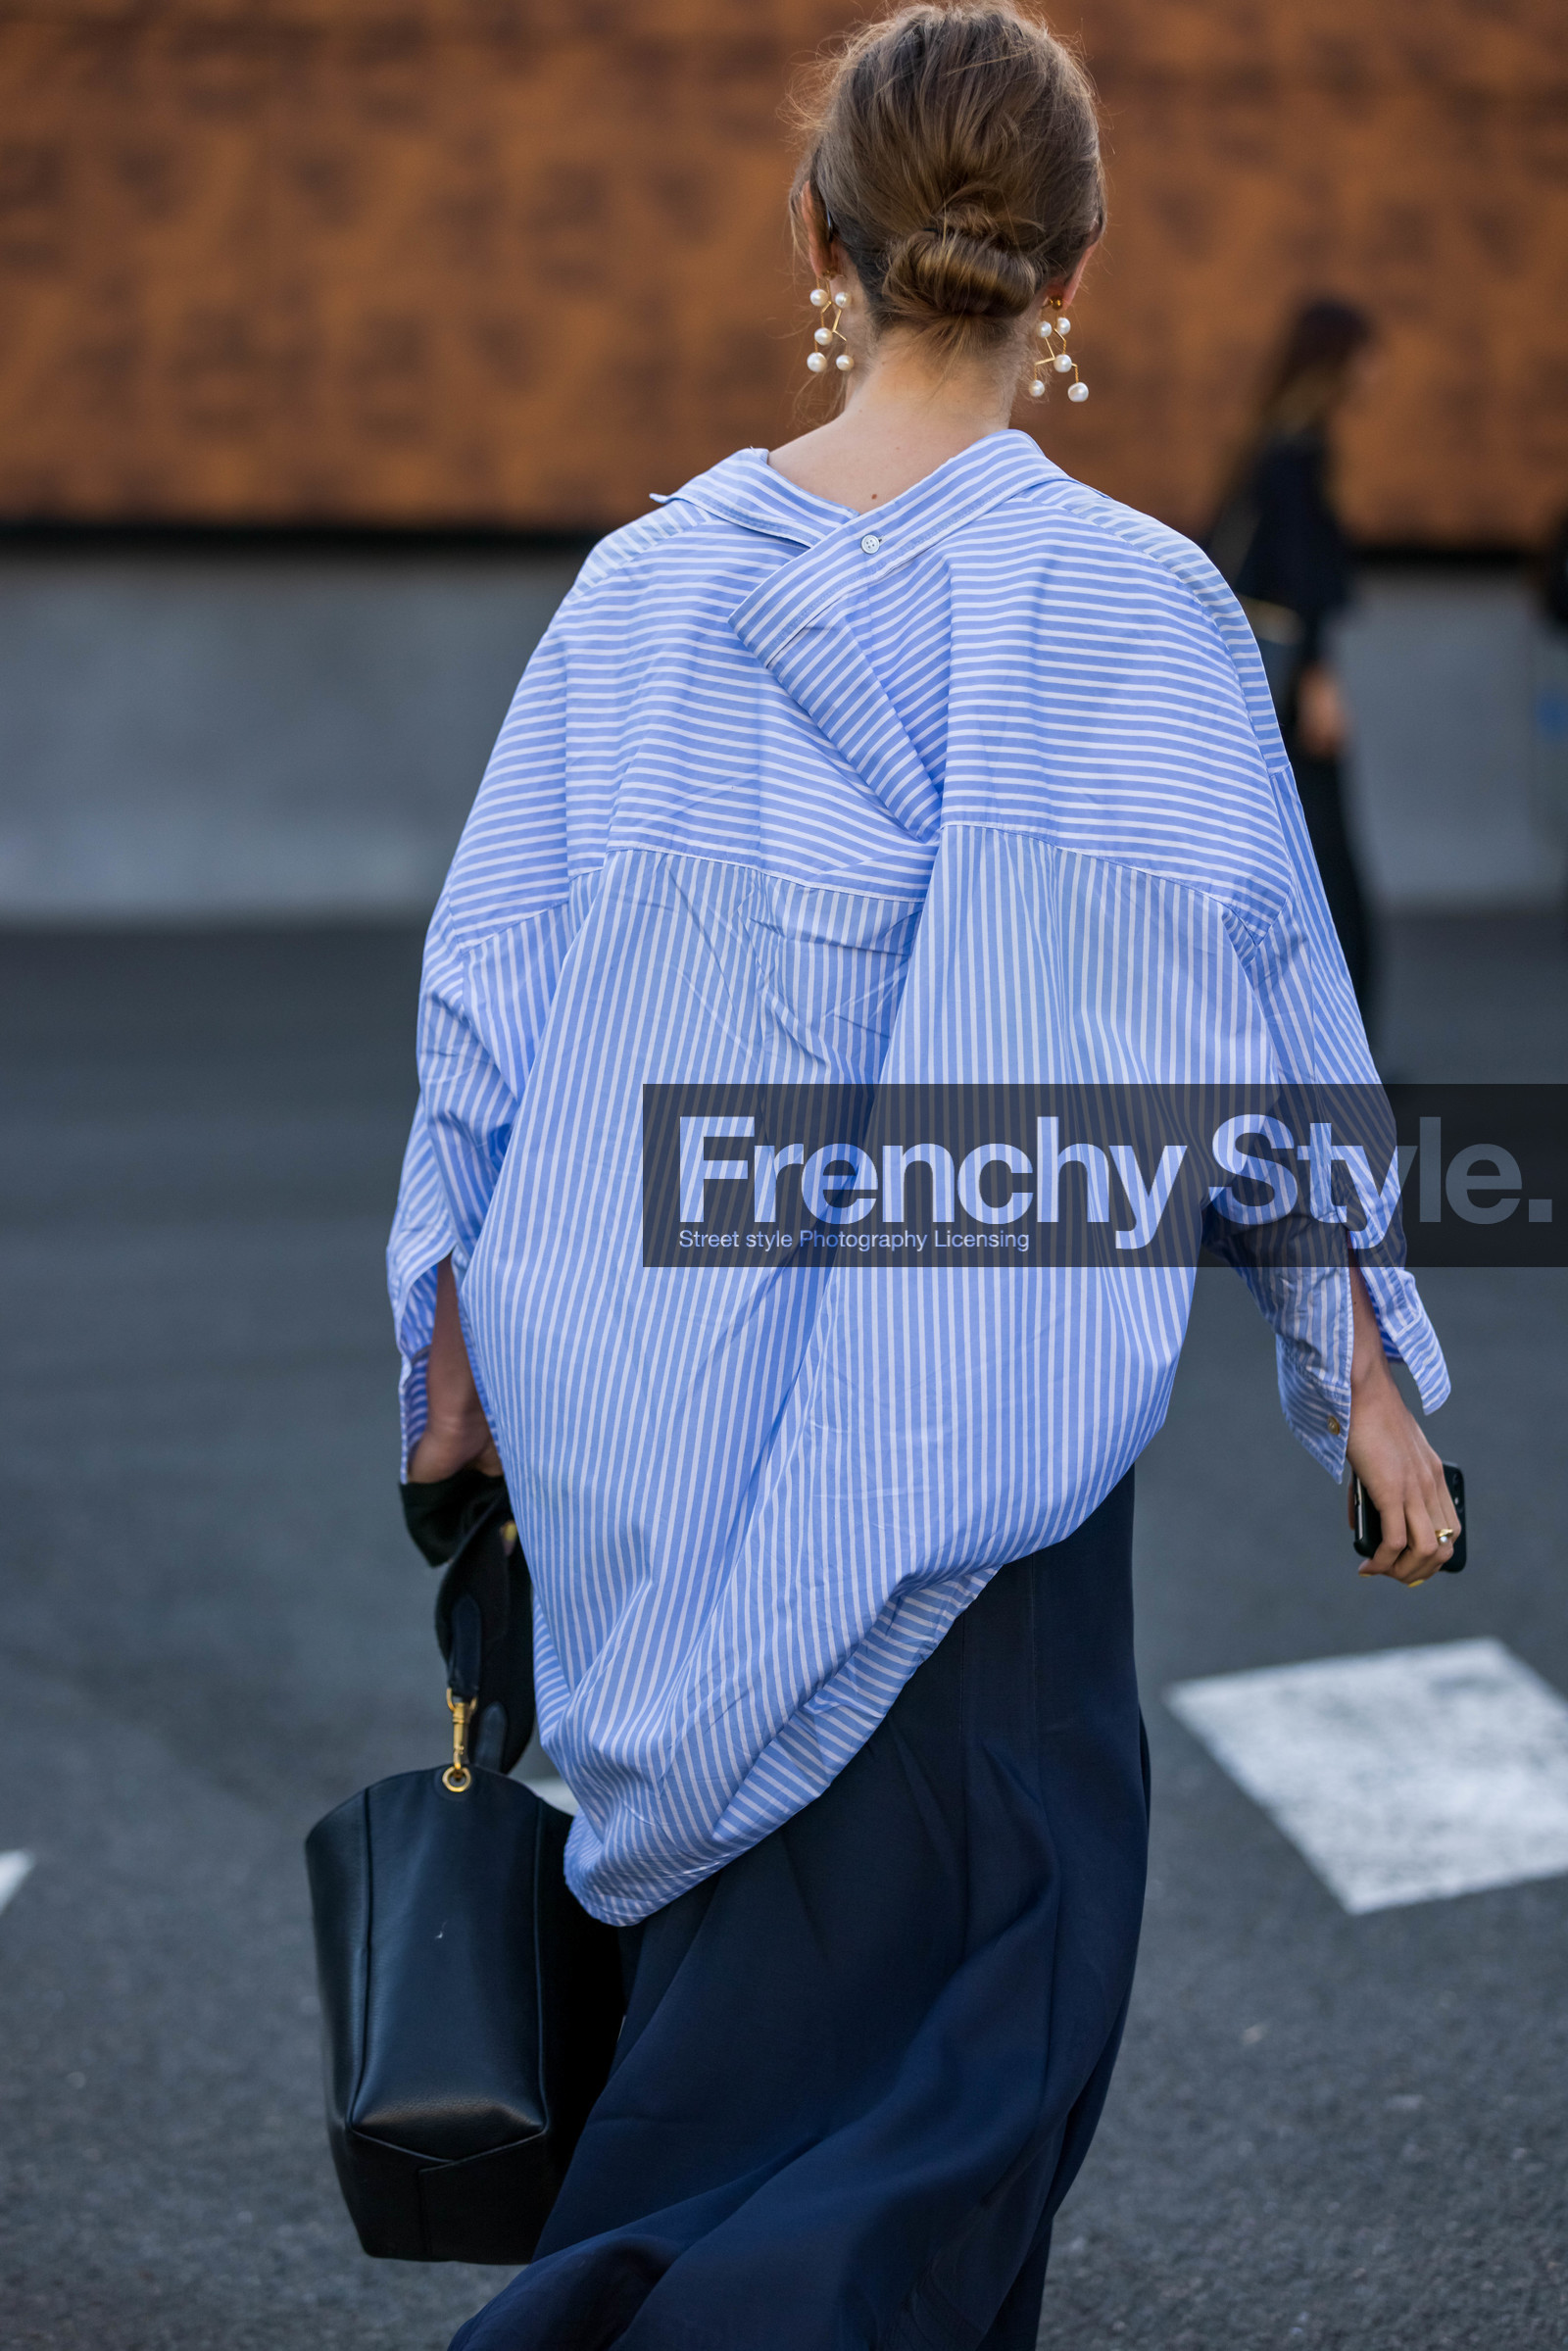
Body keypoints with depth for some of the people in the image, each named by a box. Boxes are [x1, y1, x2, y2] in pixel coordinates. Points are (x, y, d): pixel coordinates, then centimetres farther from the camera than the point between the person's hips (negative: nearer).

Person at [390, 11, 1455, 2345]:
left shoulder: (645, 585, -1)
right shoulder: (1136, 606, -10)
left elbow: (485, 1002, 2)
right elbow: (1266, 1025, -5)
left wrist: (453, 1357, 12)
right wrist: (1367, 1375, 5)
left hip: (647, 1409, 4)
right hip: (980, 1397, -4)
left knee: (742, 1930, 22)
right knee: (957, 1980, 5)